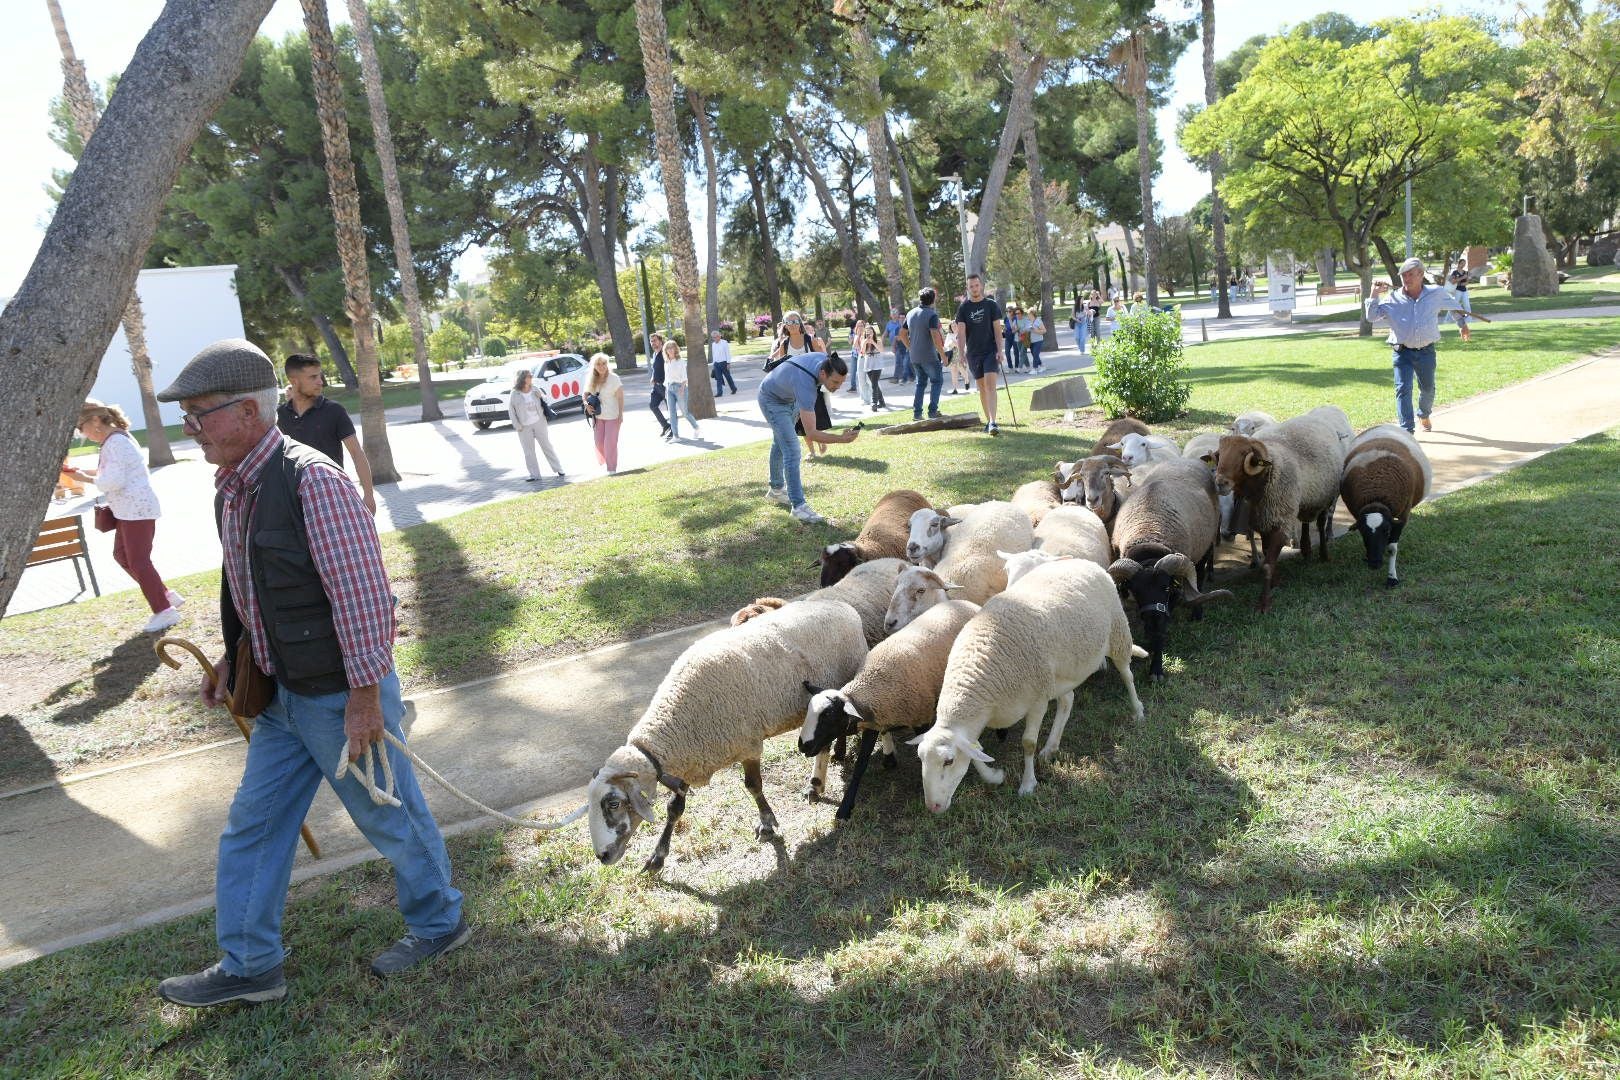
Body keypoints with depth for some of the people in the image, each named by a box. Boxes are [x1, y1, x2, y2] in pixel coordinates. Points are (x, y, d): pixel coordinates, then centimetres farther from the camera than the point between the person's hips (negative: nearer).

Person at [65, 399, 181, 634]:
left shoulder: (116, 443, -19)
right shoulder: (113, 440, 12)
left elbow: (112, 482, -24)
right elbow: (109, 472, 22)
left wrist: (86, 478, -10)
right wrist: (79, 471, 11)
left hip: (137, 509, -11)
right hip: (128, 509, 11)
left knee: (138, 561, -5)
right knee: (122, 555, 16)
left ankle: (164, 611, 2)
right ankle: (166, 596, 20)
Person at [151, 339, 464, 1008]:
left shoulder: (312, 482, -23)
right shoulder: (232, 487, 6)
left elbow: (363, 593, -24)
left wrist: (365, 695, -22)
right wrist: (235, 656, 13)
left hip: (341, 697, -9)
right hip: (285, 694, 9)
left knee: (390, 817, 10)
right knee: (252, 826, 15)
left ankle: (438, 924, 32)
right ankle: (248, 966, 31)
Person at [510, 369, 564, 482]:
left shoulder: (535, 390, -1)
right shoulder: (515, 394, -8)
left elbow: (544, 403, 13)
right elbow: (511, 410, -4)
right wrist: (517, 425, -7)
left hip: (539, 423, 1)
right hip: (525, 427, -1)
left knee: (547, 447, 7)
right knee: (528, 452, 5)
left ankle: (559, 470, 13)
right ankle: (534, 475, 13)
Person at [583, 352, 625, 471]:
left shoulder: (613, 378, -10)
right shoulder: (591, 379, 2)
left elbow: (620, 397, -9)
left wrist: (621, 414, -12)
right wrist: (587, 405, -7)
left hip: (612, 416, -4)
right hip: (597, 416, 4)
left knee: (610, 443, -2)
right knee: (599, 442, 6)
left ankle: (612, 468, 9)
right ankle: (603, 461, 31)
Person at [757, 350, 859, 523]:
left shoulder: (826, 360, -23)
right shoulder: (806, 386, -44)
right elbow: (811, 434, -45)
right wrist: (842, 438, -55)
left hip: (789, 397, 9)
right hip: (772, 400, -9)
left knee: (780, 443, 22)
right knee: (791, 449, -17)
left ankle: (776, 489, 39)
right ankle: (798, 506, -17)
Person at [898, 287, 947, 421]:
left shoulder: (910, 313, 9)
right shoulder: (932, 315, -13)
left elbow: (902, 333, 15)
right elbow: (935, 336, -23)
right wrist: (942, 354, -16)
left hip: (914, 356, 6)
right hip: (929, 356, -6)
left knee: (921, 382, 17)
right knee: (937, 380, 9)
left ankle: (917, 413, 10)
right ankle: (932, 411, 1)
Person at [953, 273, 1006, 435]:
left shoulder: (991, 305, 2)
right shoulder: (964, 308, 4)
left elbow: (997, 329, 1)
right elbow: (961, 333, 0)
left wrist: (1000, 350, -8)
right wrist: (961, 354, -11)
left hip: (991, 351, -2)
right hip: (973, 353, 2)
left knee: (990, 385, -14)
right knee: (982, 388, 8)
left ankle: (992, 423, -21)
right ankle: (988, 421, 19)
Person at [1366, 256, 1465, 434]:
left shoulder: (1437, 293, 0)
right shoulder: (1393, 299, -6)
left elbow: (1454, 307, 18)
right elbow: (1371, 317, -7)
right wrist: (1374, 295, -16)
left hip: (1426, 352, 2)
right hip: (1402, 352, -2)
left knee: (1428, 388, 17)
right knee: (1403, 390, -13)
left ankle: (1423, 416, 46)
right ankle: (1407, 430, -11)